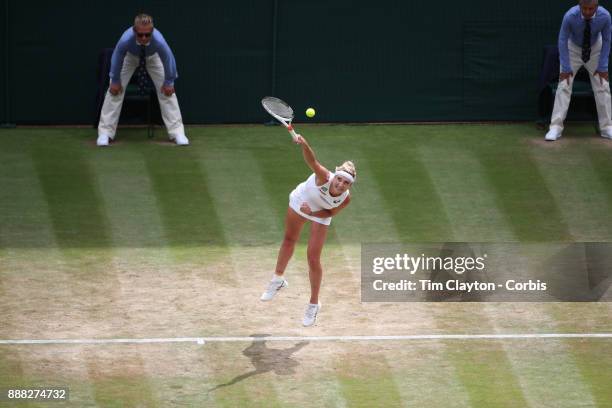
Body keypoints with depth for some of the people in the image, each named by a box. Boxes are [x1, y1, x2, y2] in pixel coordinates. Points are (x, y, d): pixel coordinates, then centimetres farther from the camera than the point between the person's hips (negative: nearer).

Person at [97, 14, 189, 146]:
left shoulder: (159, 41, -44)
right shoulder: (125, 40, -44)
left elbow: (168, 59, -24)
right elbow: (117, 59, -23)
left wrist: (169, 82, -11)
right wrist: (115, 81, -10)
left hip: (152, 57, 0)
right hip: (130, 56, 0)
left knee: (167, 90, -7)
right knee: (114, 89, -8)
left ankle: (177, 132, 1)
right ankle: (105, 132, -1)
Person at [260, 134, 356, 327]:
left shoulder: (346, 198, -33)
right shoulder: (324, 177, -43)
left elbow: (330, 213, -14)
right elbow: (312, 162, -62)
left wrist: (313, 212, -32)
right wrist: (304, 145, -81)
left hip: (320, 216, 0)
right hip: (299, 202, 0)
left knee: (313, 258, -2)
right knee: (289, 240, 23)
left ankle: (314, 304, 19)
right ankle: (278, 280, 50)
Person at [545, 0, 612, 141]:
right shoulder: (570, 16, -33)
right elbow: (562, 40, -21)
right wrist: (566, 68, -22)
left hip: (595, 49, 2)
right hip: (573, 49, -2)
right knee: (564, 86, -11)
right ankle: (555, 127, -11)